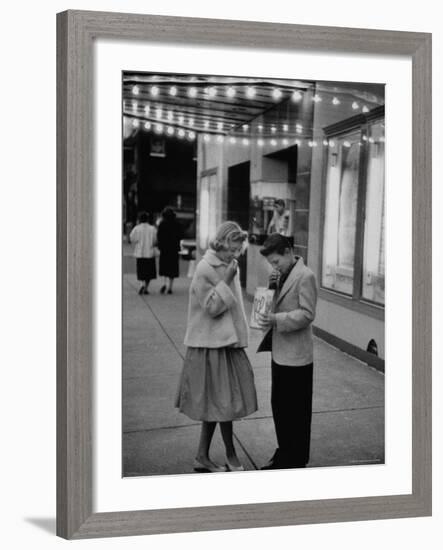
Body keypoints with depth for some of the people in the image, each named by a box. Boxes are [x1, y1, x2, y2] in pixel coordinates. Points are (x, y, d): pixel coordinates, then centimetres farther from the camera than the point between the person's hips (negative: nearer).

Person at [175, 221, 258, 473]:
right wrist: (227, 280, -22)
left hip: (227, 342, 8)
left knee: (217, 404, 11)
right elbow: (212, 307, -18)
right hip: (212, 344, -8)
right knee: (223, 402, 0)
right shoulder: (205, 269, -15)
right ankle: (231, 455, 15)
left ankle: (203, 457, 20)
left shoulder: (229, 267, 10)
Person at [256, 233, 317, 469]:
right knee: (278, 405, 16)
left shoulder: (305, 276, -15)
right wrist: (272, 286, 1)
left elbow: (307, 314, -19)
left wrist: (276, 320, -28)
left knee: (296, 410, 3)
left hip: (296, 356, -9)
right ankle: (284, 453, 30)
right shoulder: (284, 275, 12)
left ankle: (296, 461, 16)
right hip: (280, 352, 9)